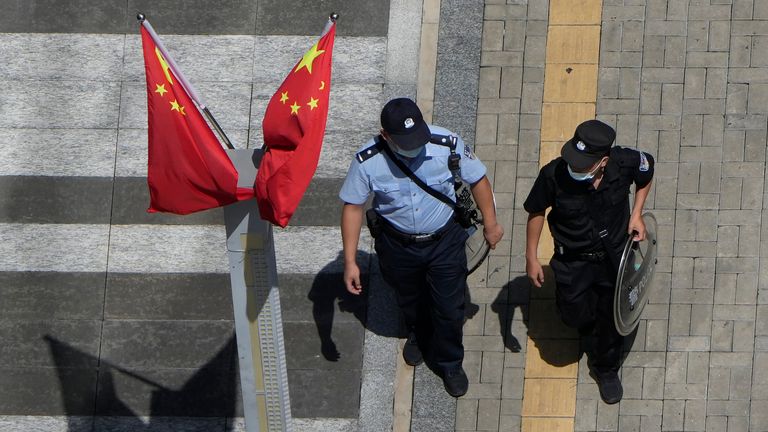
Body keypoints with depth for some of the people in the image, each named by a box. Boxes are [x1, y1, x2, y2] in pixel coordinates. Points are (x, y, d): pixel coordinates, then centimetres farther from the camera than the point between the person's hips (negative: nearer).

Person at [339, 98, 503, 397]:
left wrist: (490, 223, 2)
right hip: (398, 245, 1)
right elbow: (353, 207, -15)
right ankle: (418, 336, 63)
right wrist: (350, 261, -15)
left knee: (450, 308, 11)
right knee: (409, 300, 28)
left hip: (445, 241, -1)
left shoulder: (448, 145, -28)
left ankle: (449, 364, 41)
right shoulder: (367, 162, -28)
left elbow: (477, 179, -9)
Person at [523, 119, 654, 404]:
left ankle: (606, 369, 47)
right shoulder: (554, 175, -32)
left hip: (614, 255, 1)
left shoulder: (626, 163, -29)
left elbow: (646, 174, -1)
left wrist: (637, 215, -10)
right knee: (574, 315, 15)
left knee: (612, 316, 17)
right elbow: (536, 212, -11)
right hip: (573, 260, -1)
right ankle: (589, 322, 55)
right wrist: (531, 258, -5)